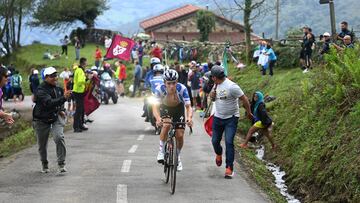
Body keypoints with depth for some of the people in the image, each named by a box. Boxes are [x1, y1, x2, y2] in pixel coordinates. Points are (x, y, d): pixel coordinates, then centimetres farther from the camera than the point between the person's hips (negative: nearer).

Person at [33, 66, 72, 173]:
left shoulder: (58, 88, 2)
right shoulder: (41, 90, -20)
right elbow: (49, 103, -37)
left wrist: (62, 110, 7)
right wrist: (64, 98, -47)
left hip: (56, 117, 3)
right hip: (42, 120, -3)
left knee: (59, 138, -20)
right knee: (42, 144, 9)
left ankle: (61, 164, -13)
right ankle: (44, 165, 33)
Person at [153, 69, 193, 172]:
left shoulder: (182, 89, -32)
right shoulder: (160, 89, -32)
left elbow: (188, 106, -33)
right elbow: (155, 107, -35)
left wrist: (189, 118, -53)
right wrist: (158, 118, -55)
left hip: (178, 108, 1)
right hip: (165, 108, -1)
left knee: (180, 136, -6)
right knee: (166, 125, -33)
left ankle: (177, 157, 23)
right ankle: (161, 150, -13)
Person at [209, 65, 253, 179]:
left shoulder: (231, 86, -21)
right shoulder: (216, 85, 4)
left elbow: (244, 99, -15)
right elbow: (212, 98, 18)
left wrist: (249, 113, -8)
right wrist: (213, 91, -5)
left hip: (231, 119, -7)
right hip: (218, 118, 7)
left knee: (229, 142, -14)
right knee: (215, 141, 11)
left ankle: (229, 168, -10)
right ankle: (219, 154, 45)